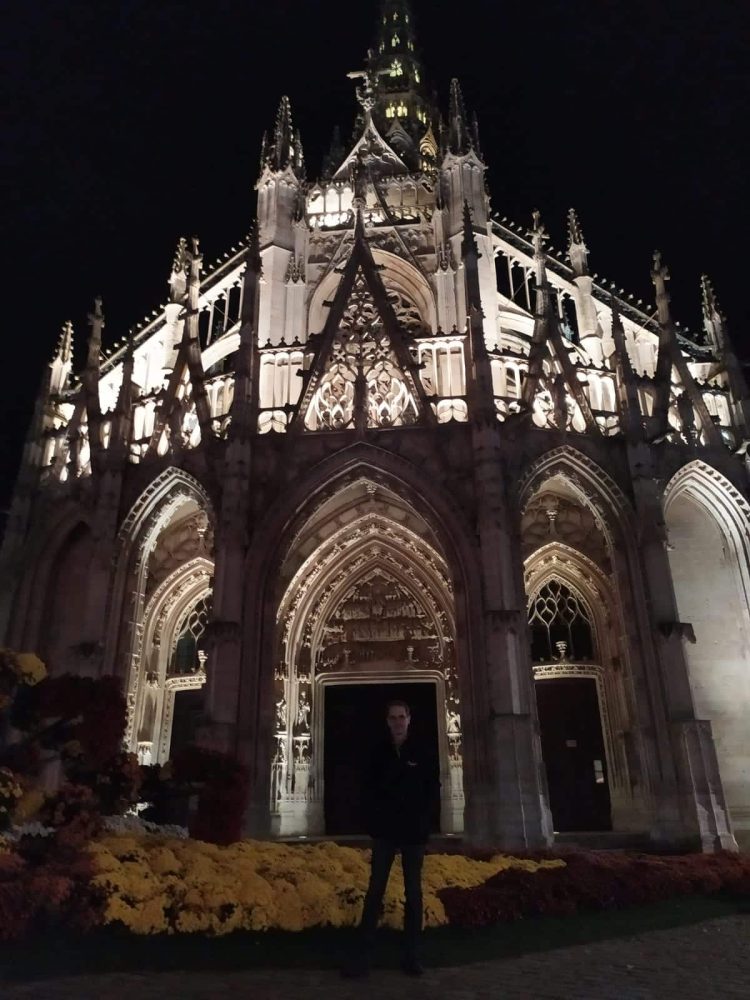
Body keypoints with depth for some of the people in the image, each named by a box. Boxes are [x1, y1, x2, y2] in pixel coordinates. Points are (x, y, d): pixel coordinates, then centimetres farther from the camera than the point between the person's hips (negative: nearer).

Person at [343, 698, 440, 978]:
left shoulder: (422, 753, 3)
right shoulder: (379, 753, 4)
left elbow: (433, 788, 5)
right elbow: (368, 789, 8)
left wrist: (421, 818, -4)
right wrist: (374, 819, -2)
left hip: (413, 833, 0)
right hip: (385, 832, 0)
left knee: (413, 892, 6)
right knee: (375, 891, -2)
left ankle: (412, 955, 13)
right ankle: (363, 955, 1)